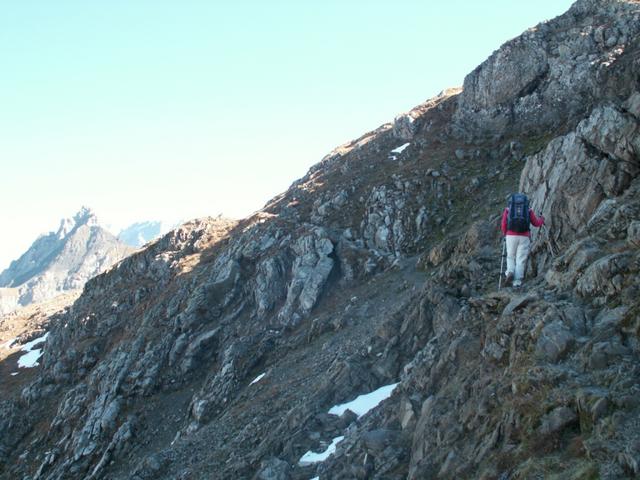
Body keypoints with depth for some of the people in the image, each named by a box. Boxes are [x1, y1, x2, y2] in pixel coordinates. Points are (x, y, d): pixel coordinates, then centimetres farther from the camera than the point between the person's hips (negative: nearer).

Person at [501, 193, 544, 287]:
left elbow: (504, 225, 4)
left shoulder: (508, 209, 11)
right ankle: (517, 282, -3)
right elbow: (536, 223, 19)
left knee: (511, 257, 18)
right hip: (524, 237, 0)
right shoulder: (529, 210, 12)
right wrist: (541, 219, 41)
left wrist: (505, 234, 23)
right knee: (520, 260, 4)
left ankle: (510, 272, -8)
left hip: (511, 236, 0)